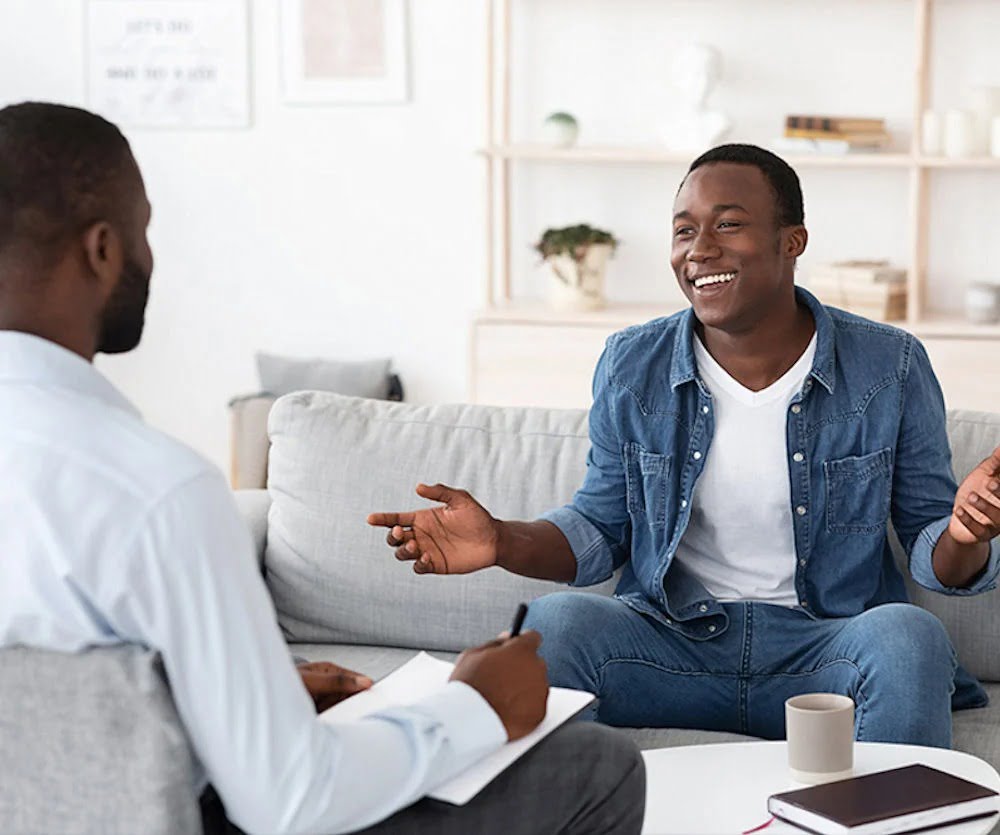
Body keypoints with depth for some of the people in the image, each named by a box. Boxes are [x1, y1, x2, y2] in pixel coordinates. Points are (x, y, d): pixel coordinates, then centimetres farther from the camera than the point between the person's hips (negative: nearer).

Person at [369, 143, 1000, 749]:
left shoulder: (890, 367, -3)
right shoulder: (632, 366, 2)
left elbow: (929, 546, 3)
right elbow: (602, 529, 12)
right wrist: (503, 541, -9)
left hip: (824, 649, -1)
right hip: (671, 637, 1)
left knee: (908, 635, -33)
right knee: (555, 622, -28)